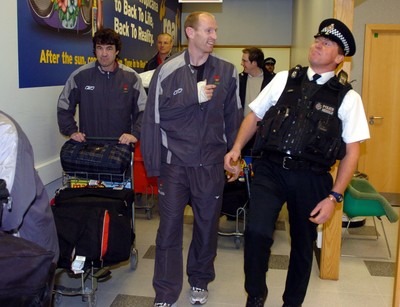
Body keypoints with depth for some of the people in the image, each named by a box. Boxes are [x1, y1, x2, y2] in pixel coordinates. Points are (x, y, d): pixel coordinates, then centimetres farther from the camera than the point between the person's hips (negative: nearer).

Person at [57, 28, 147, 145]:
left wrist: (135, 134, -13)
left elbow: (143, 110, 0)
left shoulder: (131, 77, -1)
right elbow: (64, 107, 7)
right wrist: (72, 131, -4)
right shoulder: (80, 75, -2)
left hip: (121, 144, 0)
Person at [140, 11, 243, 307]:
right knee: (169, 226, 3)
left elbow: (234, 118, 6)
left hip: (212, 163, 2)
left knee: (207, 224, 13)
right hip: (175, 161, -1)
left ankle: (200, 280, 35)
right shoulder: (168, 71, -4)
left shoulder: (227, 72, 2)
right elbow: (156, 113, -6)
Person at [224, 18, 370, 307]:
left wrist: (334, 197, -6)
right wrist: (236, 149, -1)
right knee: (257, 232, -19)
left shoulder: (348, 97, 0)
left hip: (311, 179, 0)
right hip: (271, 169, 0)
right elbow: (255, 115, 13)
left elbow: (352, 151, 0)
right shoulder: (284, 79, 7)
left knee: (303, 244, 14)